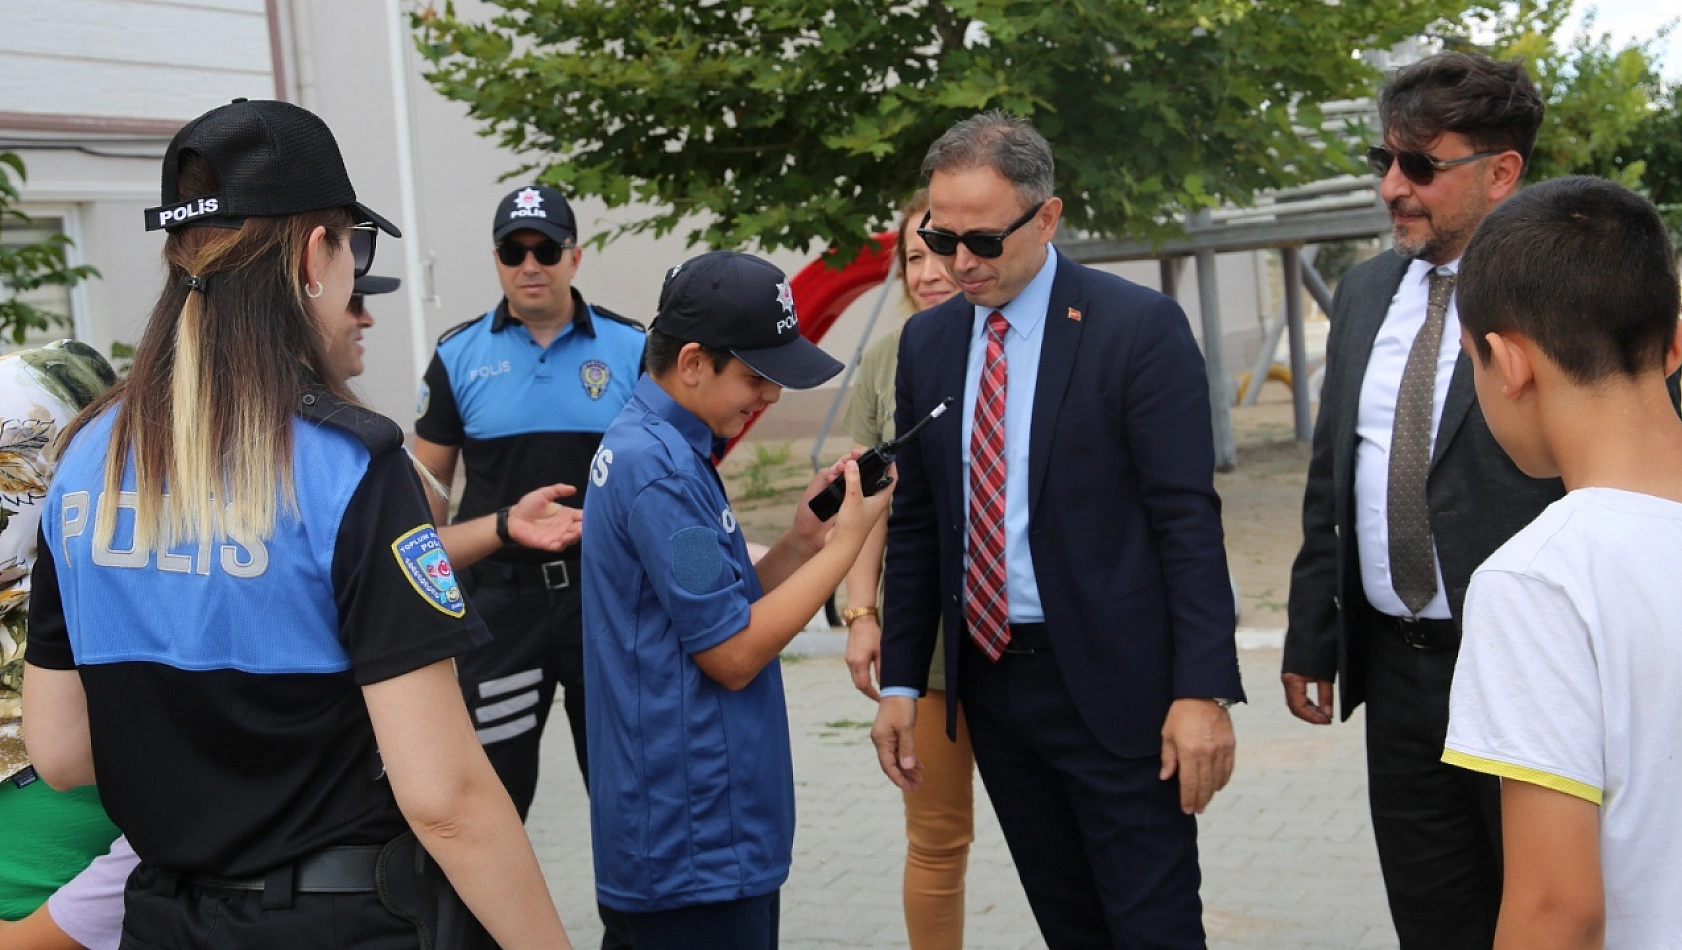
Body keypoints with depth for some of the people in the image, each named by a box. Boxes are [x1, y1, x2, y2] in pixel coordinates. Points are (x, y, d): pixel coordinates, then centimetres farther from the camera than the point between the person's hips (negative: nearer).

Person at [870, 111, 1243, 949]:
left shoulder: (1139, 326, -9)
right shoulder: (927, 341, 8)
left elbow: (1188, 519, -12)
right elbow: (914, 525, 12)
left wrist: (1203, 690, -16)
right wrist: (900, 682, 9)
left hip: (1115, 684, -5)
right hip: (990, 683, 5)